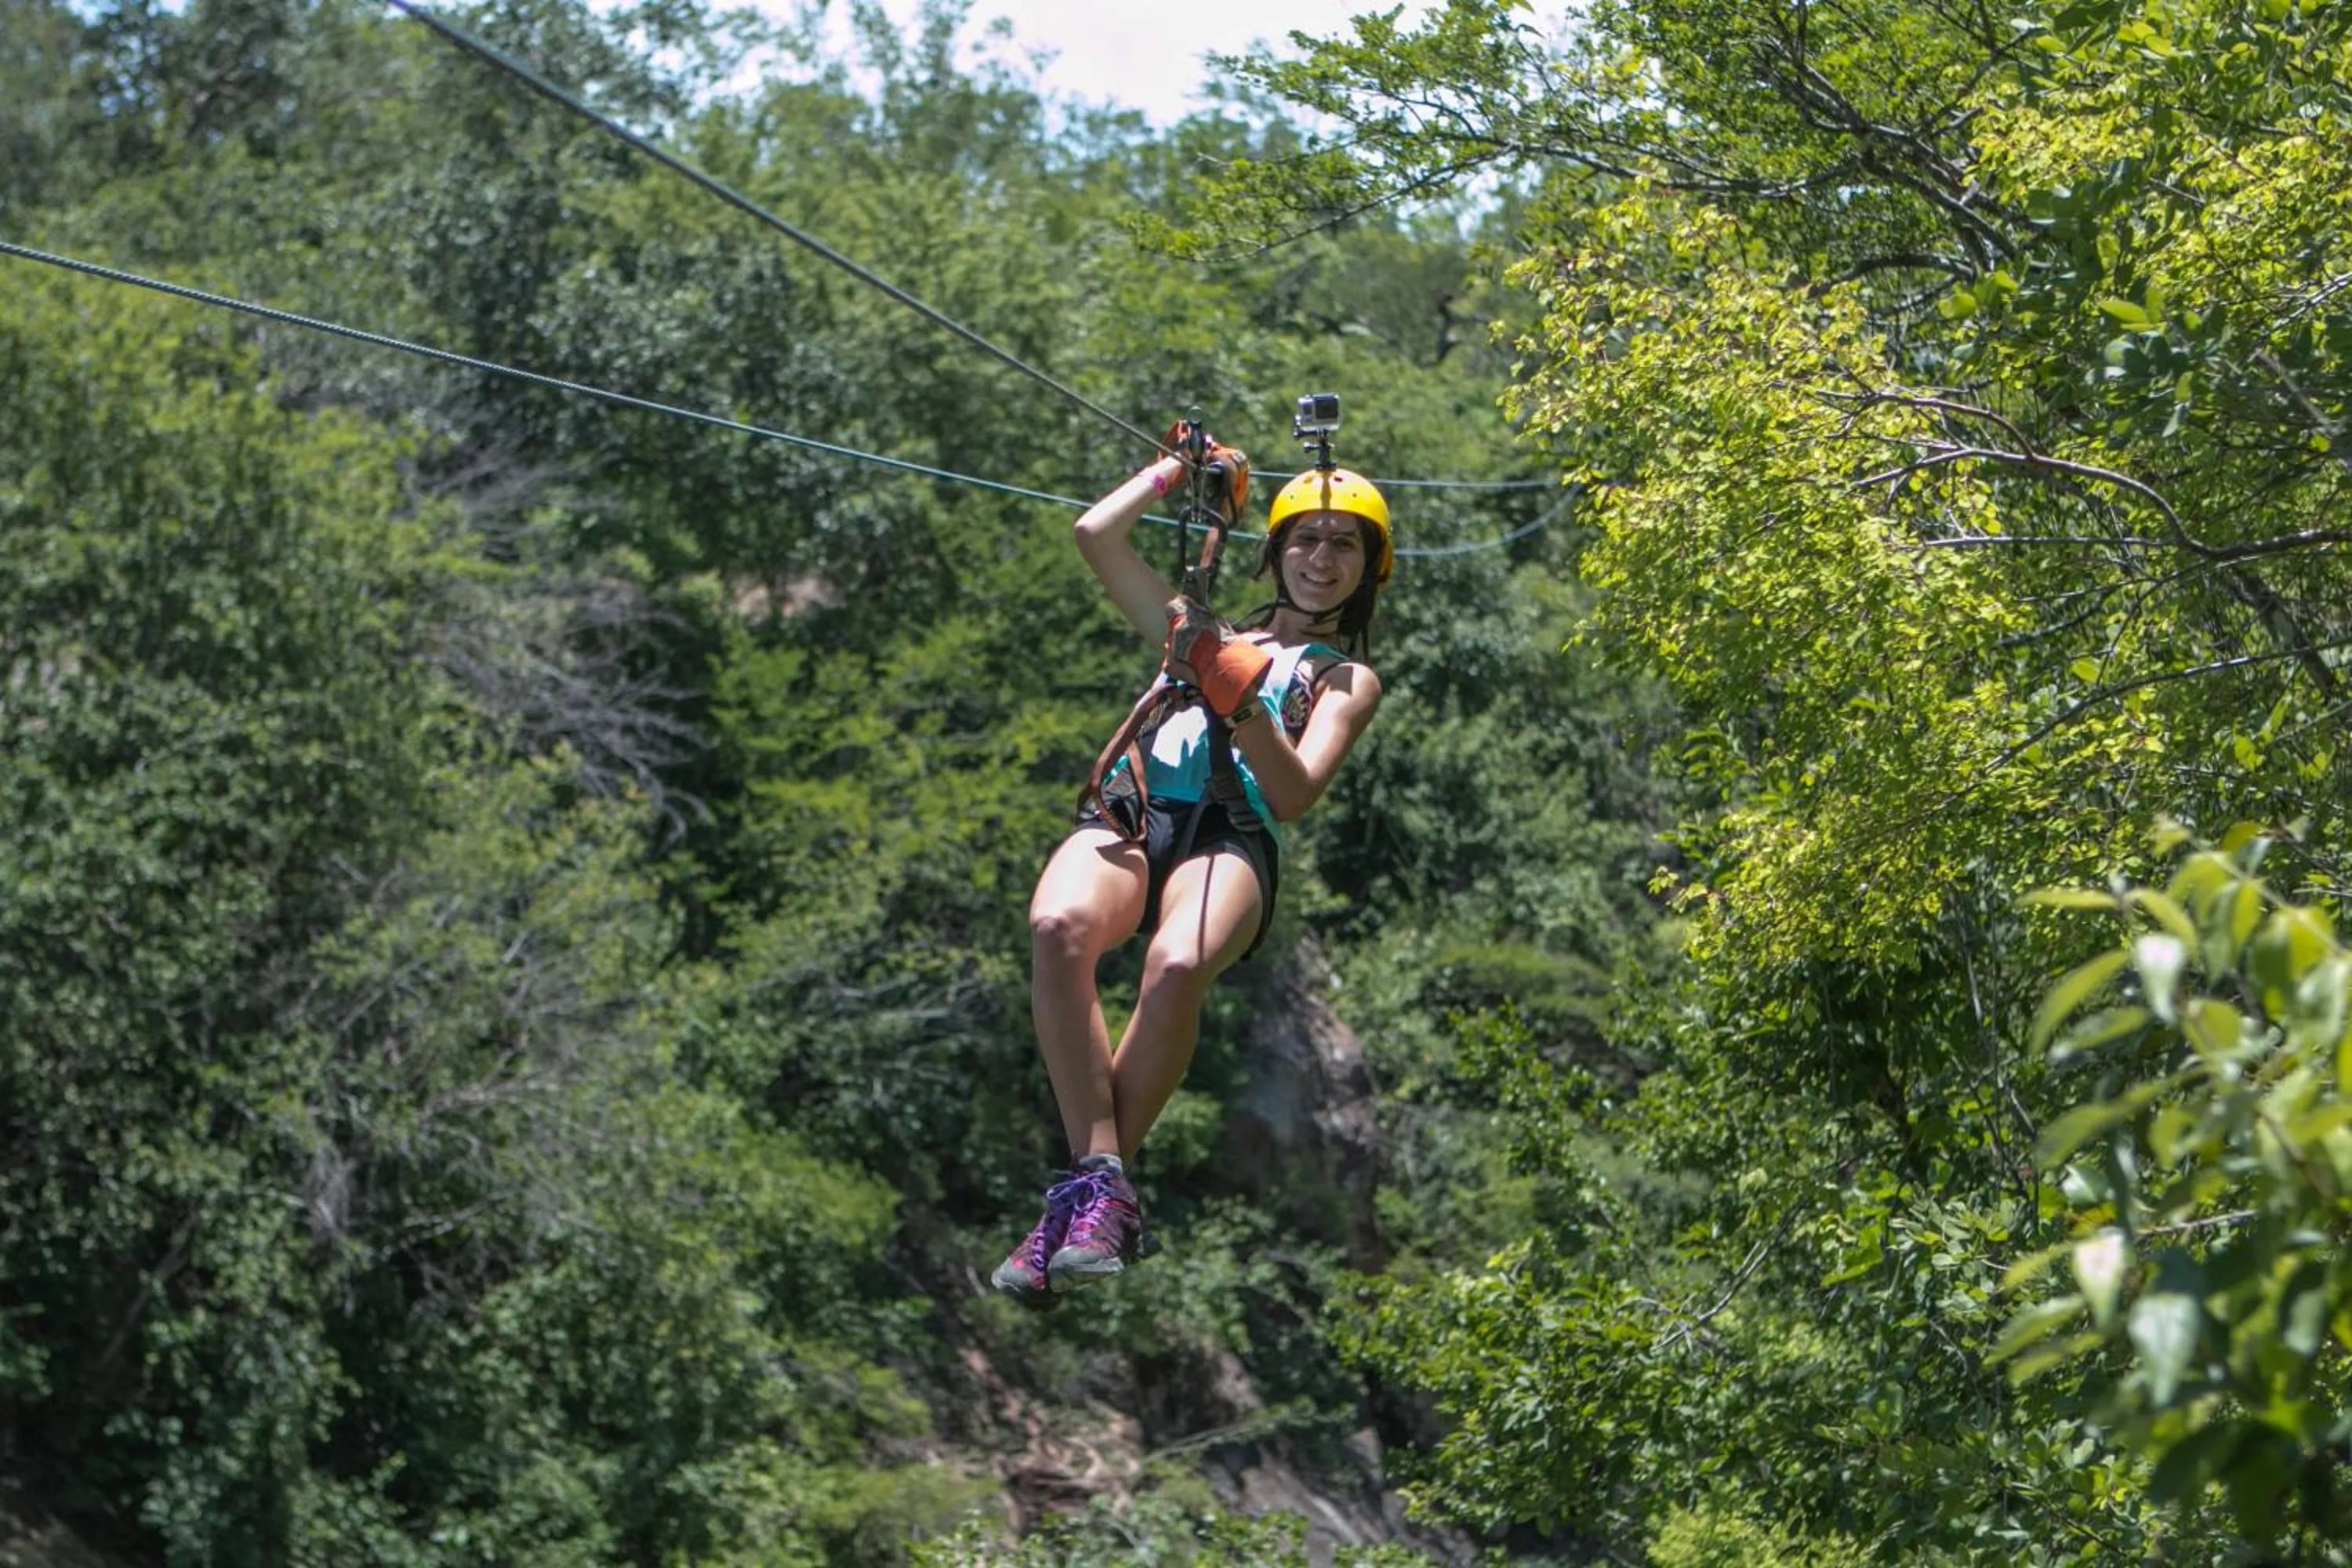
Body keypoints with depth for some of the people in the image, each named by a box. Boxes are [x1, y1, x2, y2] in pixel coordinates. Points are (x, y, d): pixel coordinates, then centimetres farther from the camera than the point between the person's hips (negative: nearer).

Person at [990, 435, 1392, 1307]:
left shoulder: (1347, 679, 24)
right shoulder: (1205, 633, 34)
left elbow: (1294, 794, 5)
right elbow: (1096, 534, 29)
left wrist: (1244, 705, -9)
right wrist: (1178, 470, 36)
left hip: (1230, 837, -2)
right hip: (1129, 813, 2)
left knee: (1177, 964, -40)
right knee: (1058, 926, -37)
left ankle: (1090, 1197, -31)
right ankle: (1099, 1174, -36)